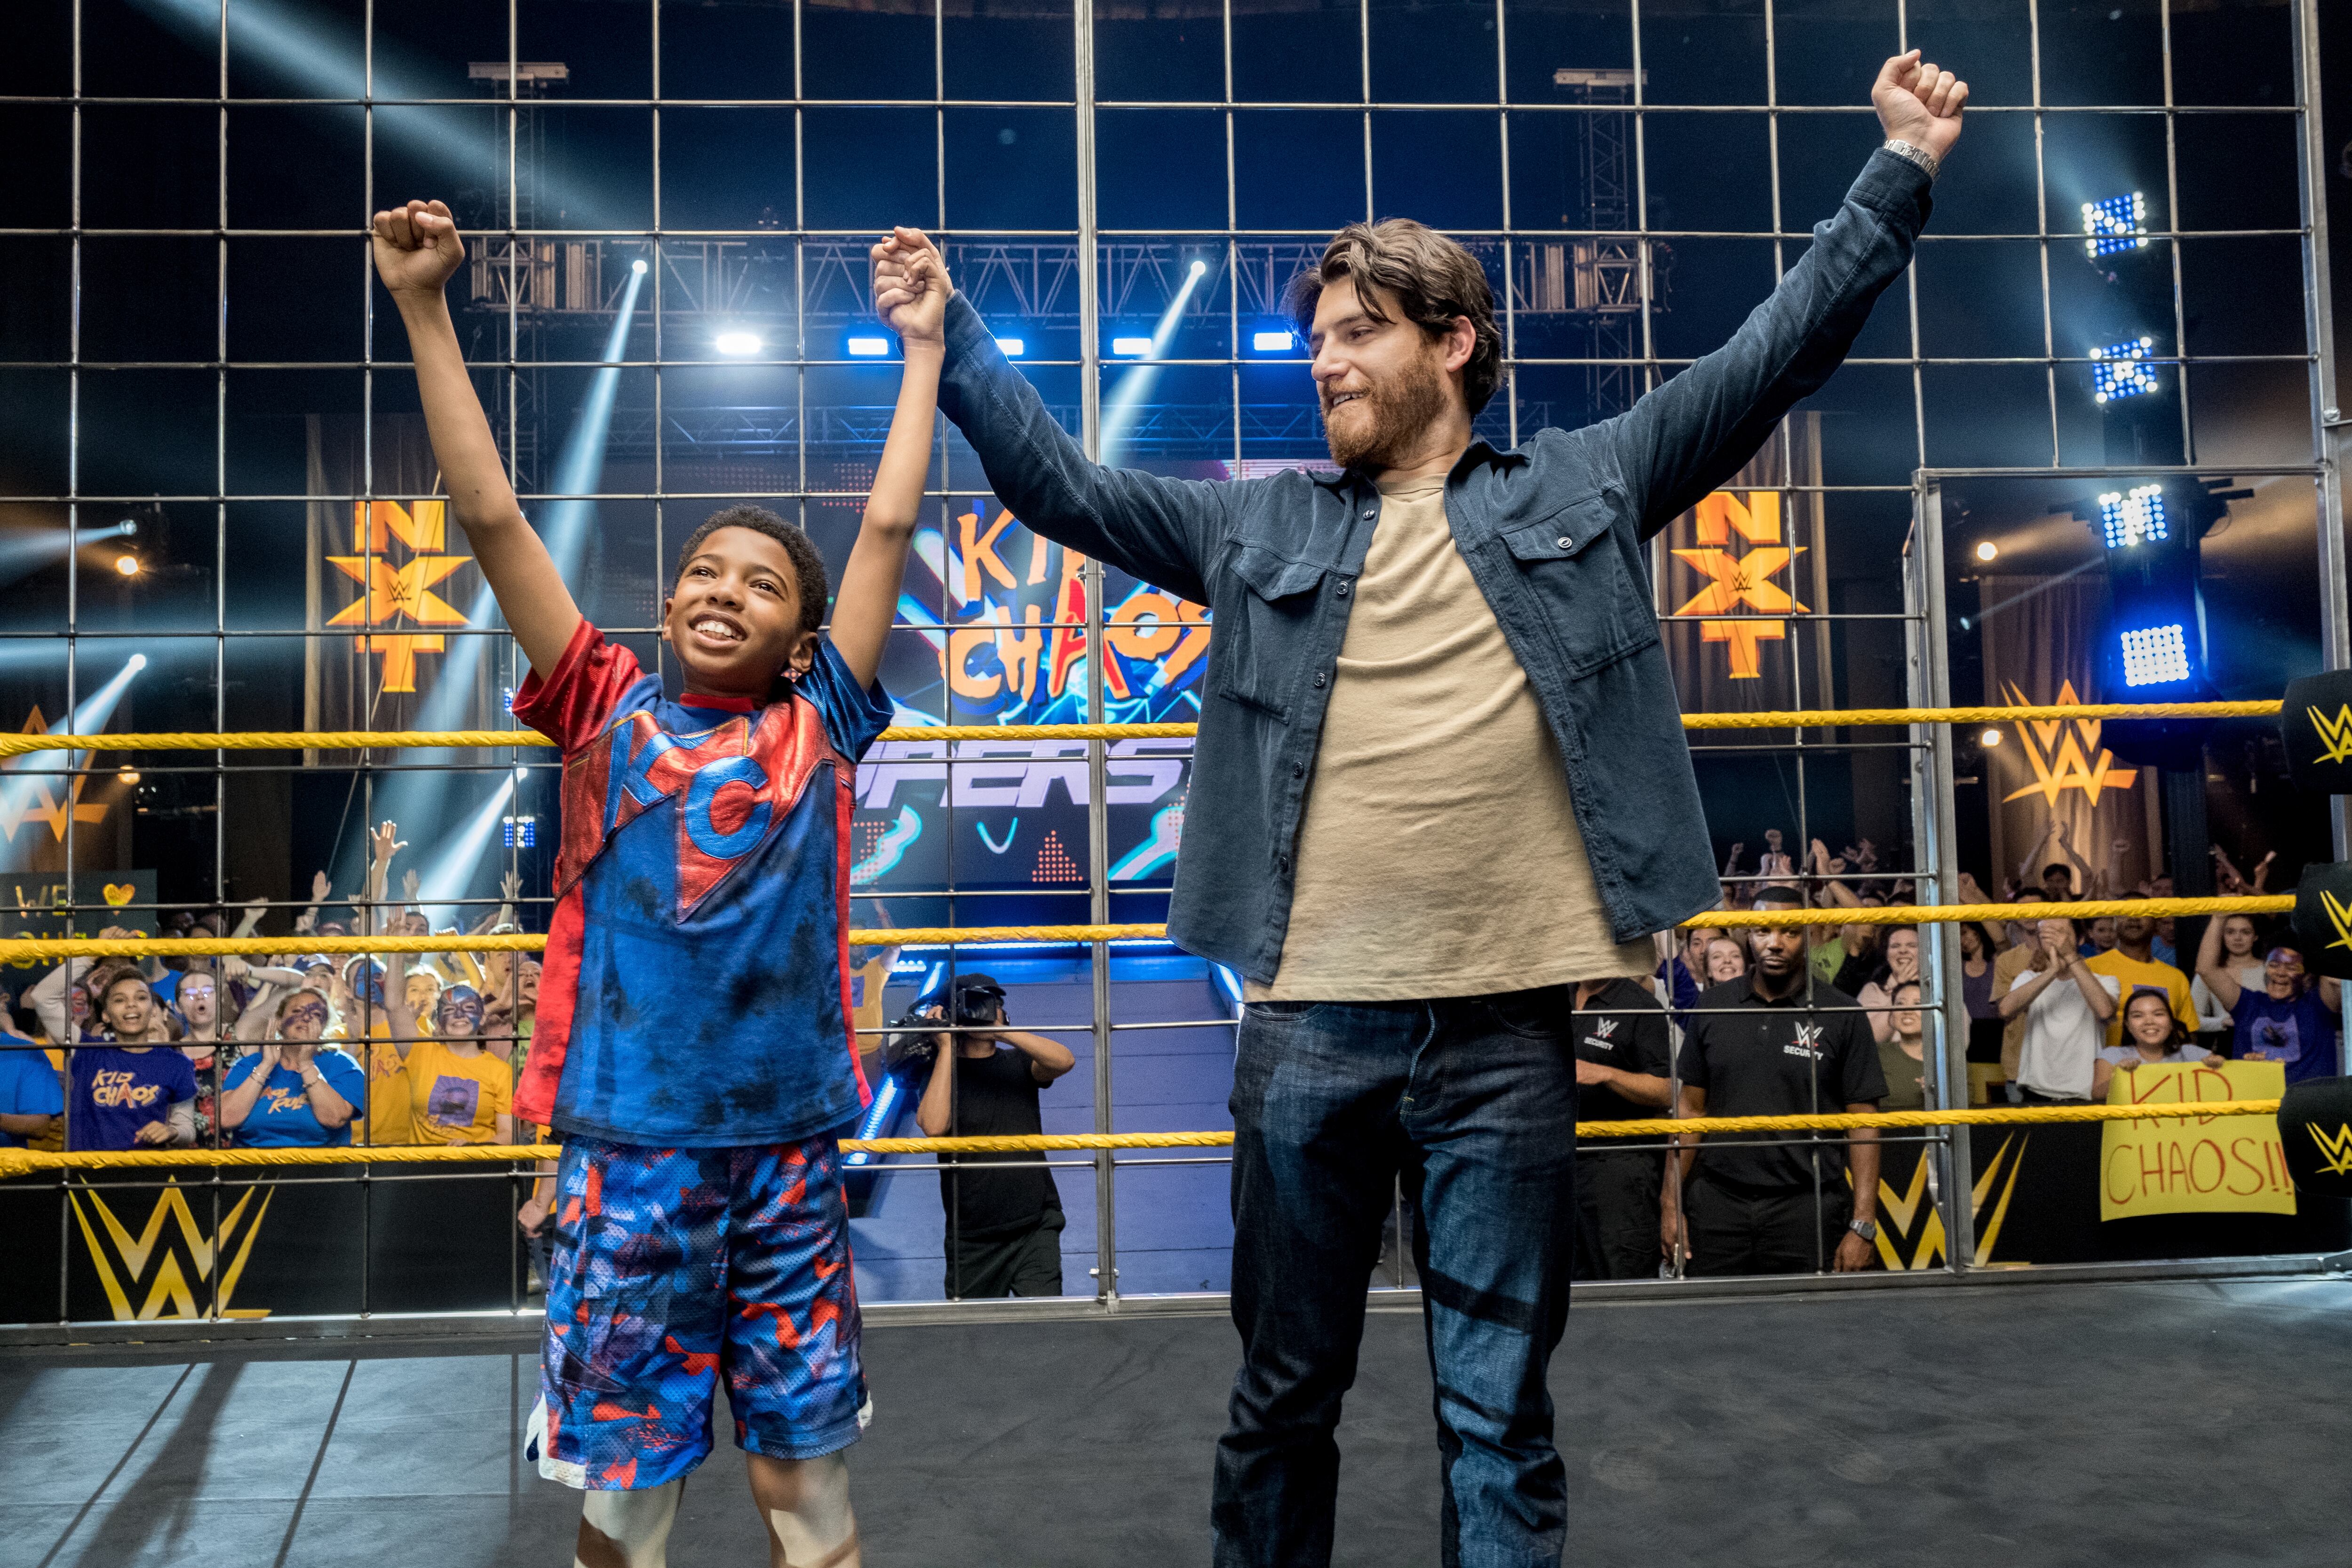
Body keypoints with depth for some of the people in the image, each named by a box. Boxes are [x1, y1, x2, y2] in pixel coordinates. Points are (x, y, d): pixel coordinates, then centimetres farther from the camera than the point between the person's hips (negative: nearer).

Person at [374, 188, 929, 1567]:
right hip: (629, 1141, 0)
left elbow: (888, 531, 4)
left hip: (789, 1140, 1)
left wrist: (922, 348, 7)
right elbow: (493, 518, 0)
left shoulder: (820, 727, 4)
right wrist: (427, 311, -1)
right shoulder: (608, 716, 3)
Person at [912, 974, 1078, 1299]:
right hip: (972, 1239, 0)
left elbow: (1065, 1061, -14)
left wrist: (999, 1029, -21)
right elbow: (934, 1127, -19)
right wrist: (947, 1047, -14)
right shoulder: (940, 1072, 2)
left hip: (1035, 1230, 0)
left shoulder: (1018, 1064, 7)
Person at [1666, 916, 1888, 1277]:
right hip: (1716, 1205, 2)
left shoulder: (1841, 1015, 0)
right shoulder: (1712, 1008, 8)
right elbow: (1691, 1108, 10)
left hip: (1805, 1205, -2)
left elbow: (1863, 1124, -1)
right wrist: (1671, 1204, 4)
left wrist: (1863, 1225, -8)